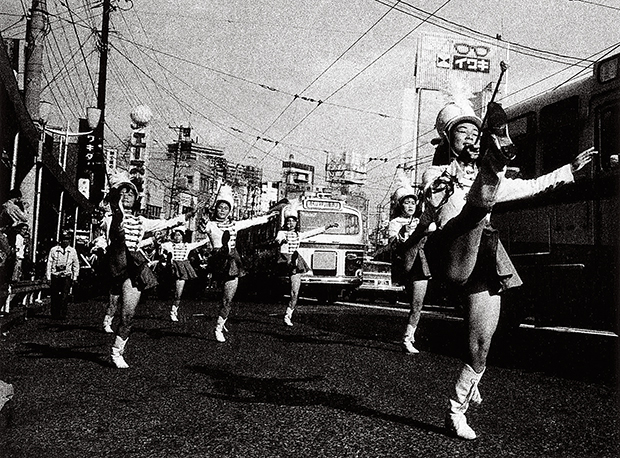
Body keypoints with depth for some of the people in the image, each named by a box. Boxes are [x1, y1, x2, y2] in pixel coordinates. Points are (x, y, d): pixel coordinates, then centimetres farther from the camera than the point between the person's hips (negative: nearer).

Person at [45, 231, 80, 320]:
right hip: (55, 275, 0)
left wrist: (74, 278, 10)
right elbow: (49, 264, 5)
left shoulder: (72, 251, 6)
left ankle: (62, 315, -3)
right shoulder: (54, 250, 2)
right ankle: (55, 315, 10)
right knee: (54, 296, 1)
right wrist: (48, 277, 1)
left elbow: (76, 265, 14)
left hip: (66, 276, 0)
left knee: (64, 296, -7)